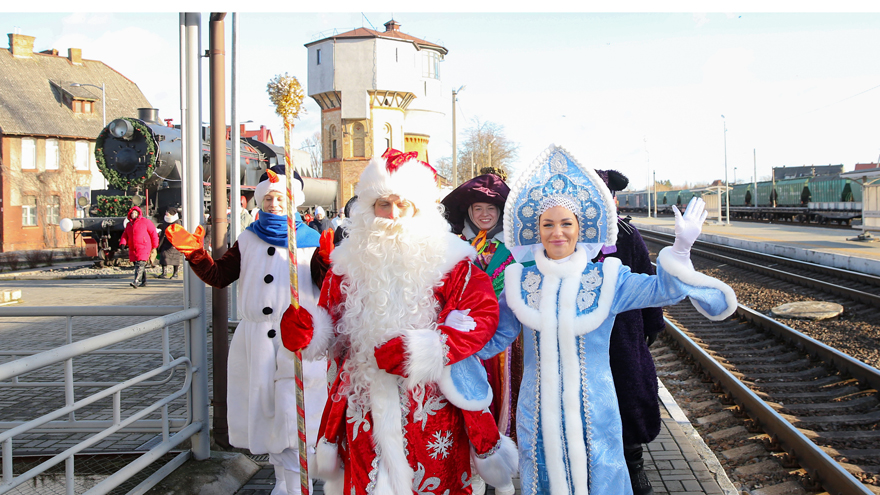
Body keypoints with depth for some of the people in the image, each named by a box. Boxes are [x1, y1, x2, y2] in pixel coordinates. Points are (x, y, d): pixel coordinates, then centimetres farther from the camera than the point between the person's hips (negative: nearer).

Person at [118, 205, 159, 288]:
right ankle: (143, 281, 17)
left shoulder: (145, 222, 0)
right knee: (137, 264, 8)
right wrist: (122, 243, -4)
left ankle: (136, 281, -28)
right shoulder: (129, 225, 19)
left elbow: (153, 234, 1)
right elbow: (125, 235, 18)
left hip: (143, 248, -7)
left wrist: (154, 247, 0)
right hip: (133, 249, 7)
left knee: (140, 264, -18)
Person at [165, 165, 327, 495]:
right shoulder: (248, 240, 13)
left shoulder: (310, 241, 2)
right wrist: (194, 253, -4)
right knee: (263, 412, 14)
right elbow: (218, 275, 11)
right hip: (255, 340, 4)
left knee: (293, 420, -9)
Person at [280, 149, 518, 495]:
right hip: (364, 407, 3)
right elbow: (333, 324, 13)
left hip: (432, 409, -2)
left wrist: (425, 349, -22)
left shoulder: (448, 260, -4)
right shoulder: (350, 262, 7)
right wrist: (308, 330, -10)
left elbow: (483, 313, -12)